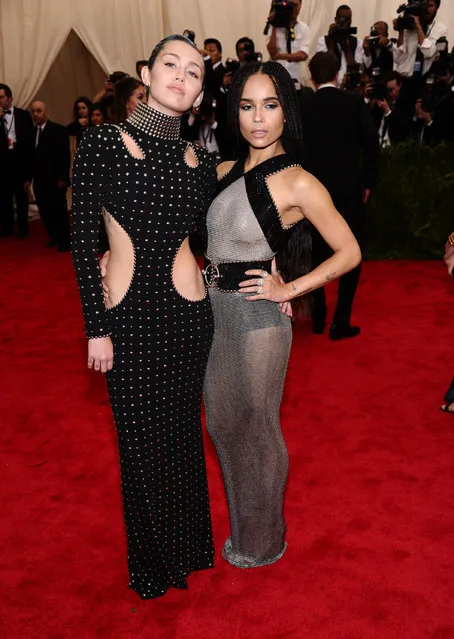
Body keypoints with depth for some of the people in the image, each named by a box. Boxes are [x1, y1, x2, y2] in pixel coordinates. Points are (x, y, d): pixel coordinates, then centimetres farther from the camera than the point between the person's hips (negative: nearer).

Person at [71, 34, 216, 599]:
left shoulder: (200, 163, 5)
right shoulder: (103, 142, -5)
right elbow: (82, 239, -7)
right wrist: (96, 329, -10)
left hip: (186, 312, 2)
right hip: (127, 316, -2)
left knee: (180, 433, 16)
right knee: (141, 439, 12)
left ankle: (184, 550, 42)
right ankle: (151, 561, 38)